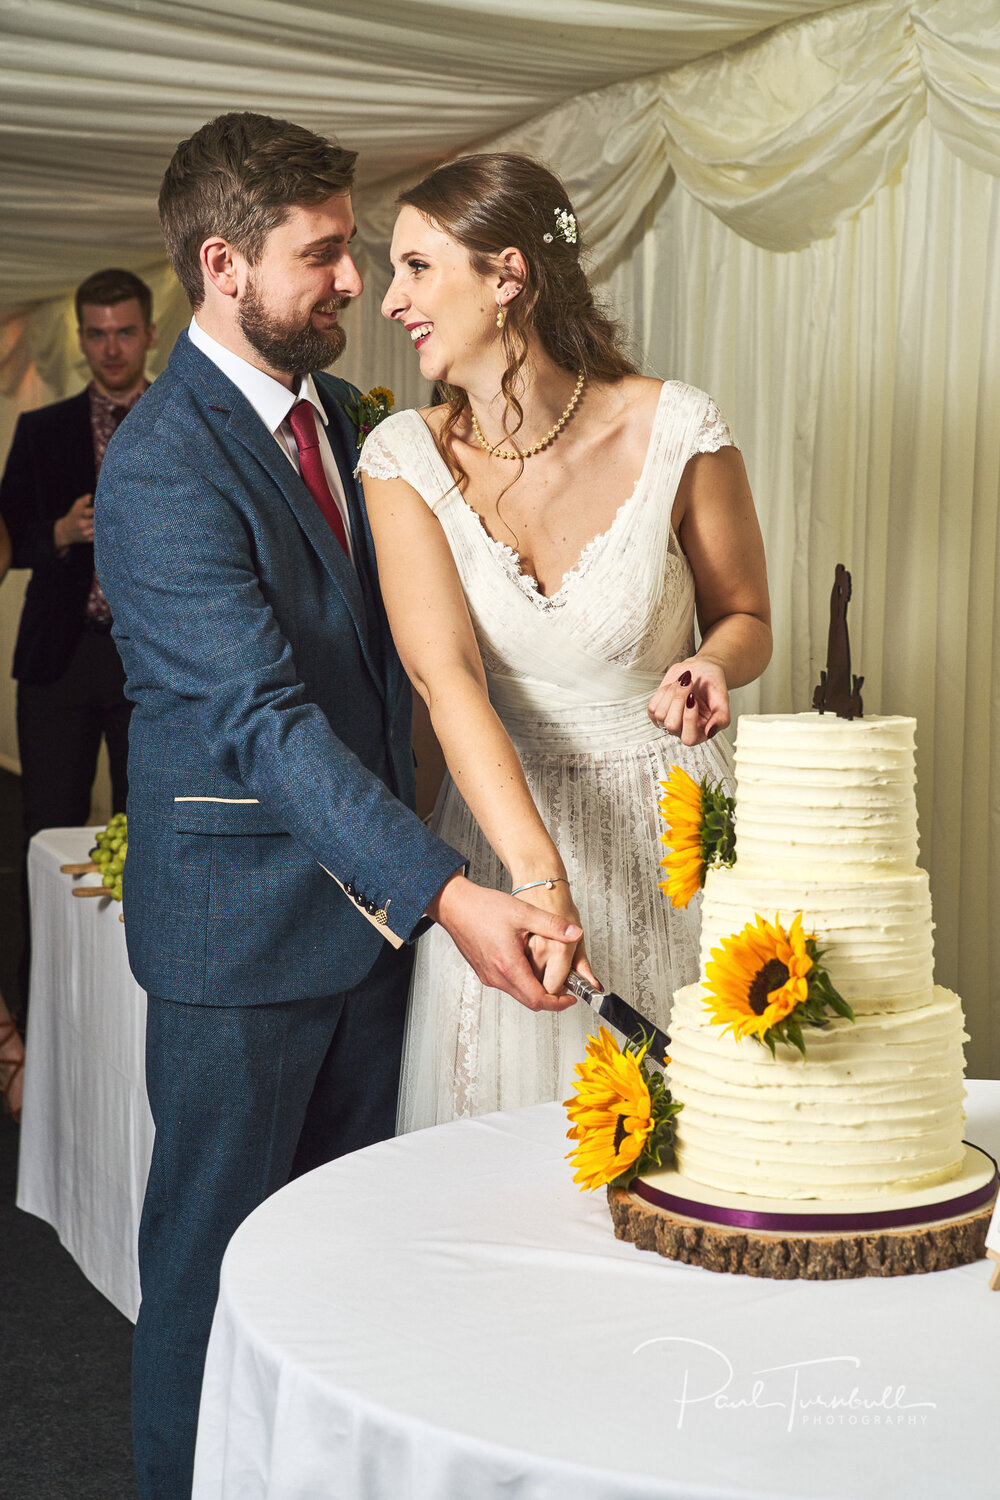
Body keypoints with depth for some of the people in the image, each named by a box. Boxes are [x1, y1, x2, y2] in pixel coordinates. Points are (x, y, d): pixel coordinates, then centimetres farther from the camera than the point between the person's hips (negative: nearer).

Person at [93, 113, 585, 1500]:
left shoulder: (333, 412, 9)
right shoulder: (162, 467, -19)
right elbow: (264, 719, -28)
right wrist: (442, 892, -35)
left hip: (367, 891, 8)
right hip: (243, 921, -8)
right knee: (218, 1241, 7)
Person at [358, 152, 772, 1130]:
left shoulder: (674, 430, -11)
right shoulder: (407, 457, -8)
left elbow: (745, 618, 4)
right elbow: (446, 677, -20)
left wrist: (712, 667, -21)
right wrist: (539, 879, -33)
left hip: (670, 830, -1)